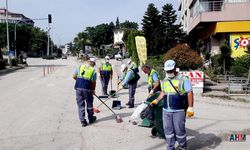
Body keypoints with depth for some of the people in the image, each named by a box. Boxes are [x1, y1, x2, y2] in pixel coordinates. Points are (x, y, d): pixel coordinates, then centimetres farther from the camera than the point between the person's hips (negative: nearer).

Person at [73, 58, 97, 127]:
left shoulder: (80, 66, 8)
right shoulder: (93, 70, 4)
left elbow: (74, 76, 6)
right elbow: (94, 82, 4)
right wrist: (93, 90, 19)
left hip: (78, 87, 2)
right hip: (87, 88, -1)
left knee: (80, 104, 9)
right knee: (89, 104, 16)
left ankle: (83, 121, 11)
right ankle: (91, 119, 31)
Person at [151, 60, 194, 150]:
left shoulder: (183, 79, -6)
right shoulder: (165, 80, 13)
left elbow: (189, 93, -9)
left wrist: (190, 107, -14)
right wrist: (157, 100, 15)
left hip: (179, 111, -5)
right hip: (166, 110, 6)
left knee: (179, 130, 3)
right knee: (168, 130, 10)